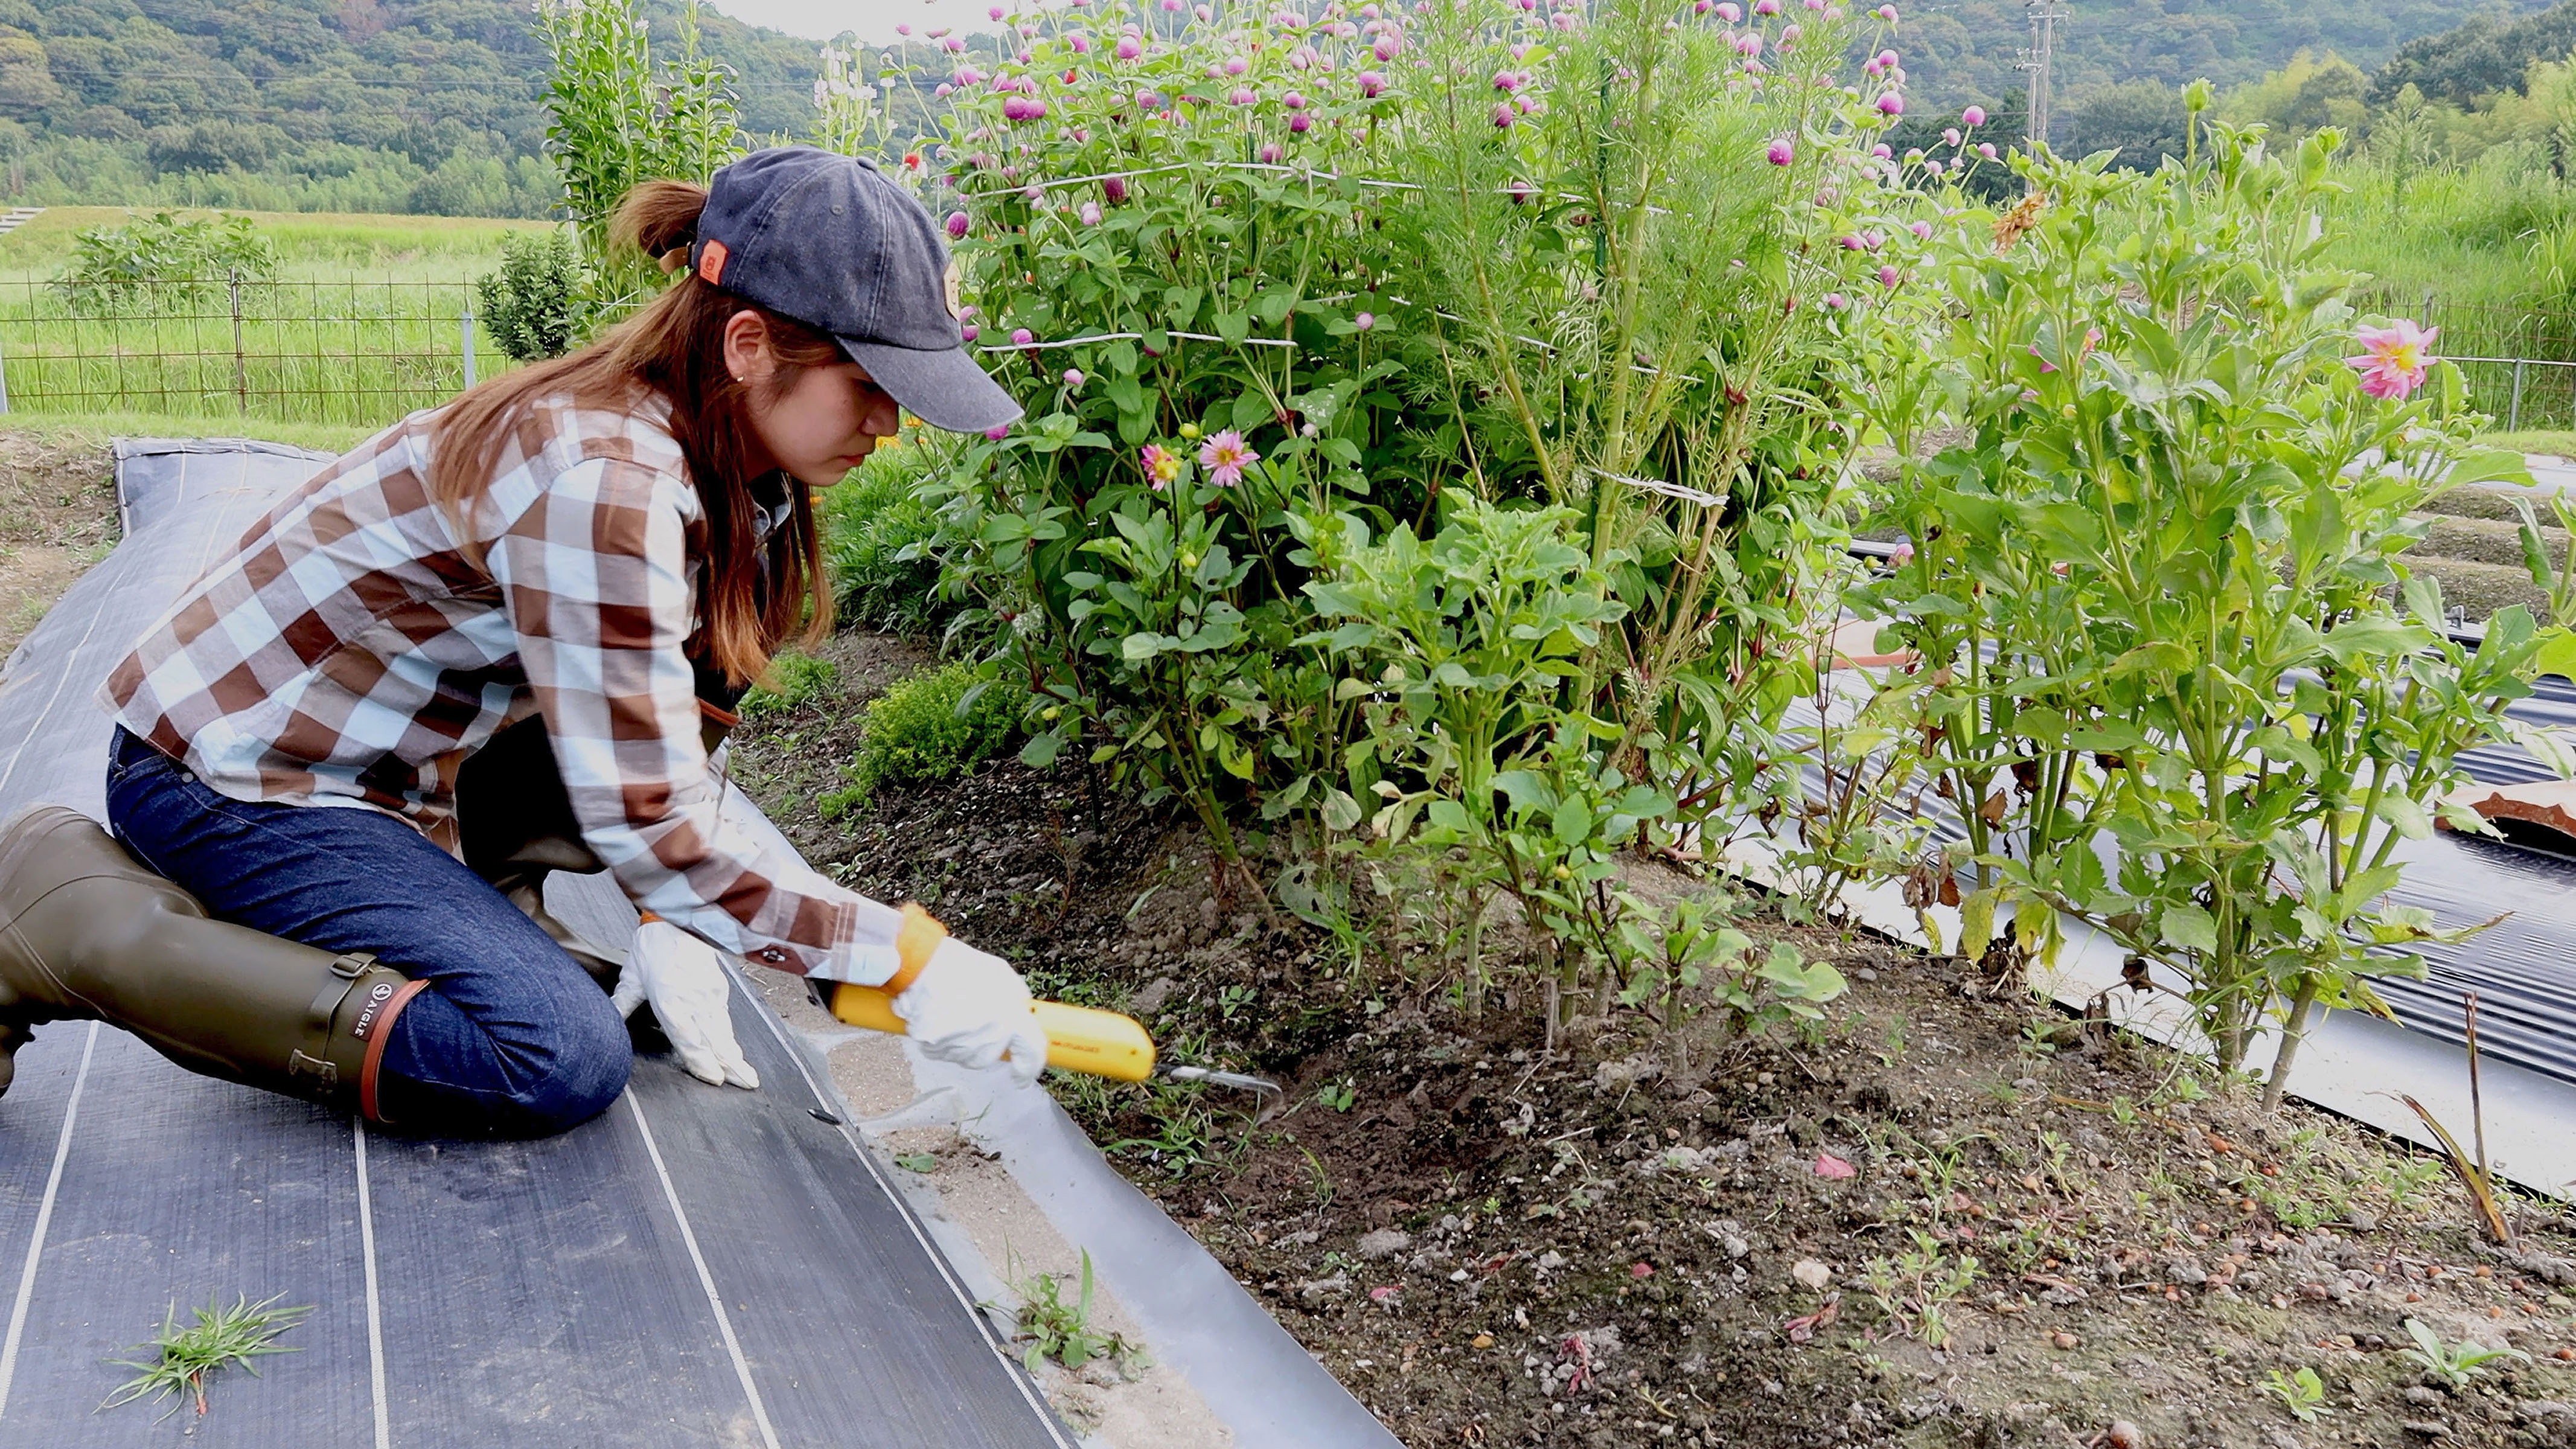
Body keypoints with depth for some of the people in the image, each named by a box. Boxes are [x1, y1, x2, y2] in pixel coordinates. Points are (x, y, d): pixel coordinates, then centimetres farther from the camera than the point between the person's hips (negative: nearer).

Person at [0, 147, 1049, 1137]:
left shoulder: (722, 464, -2)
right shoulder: (602, 483, -30)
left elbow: (666, 750, 4)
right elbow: (653, 826, -29)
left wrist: (671, 929, -8)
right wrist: (909, 959, -25)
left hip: (392, 755, 9)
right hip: (226, 779, -9)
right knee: (565, 1062, -22)